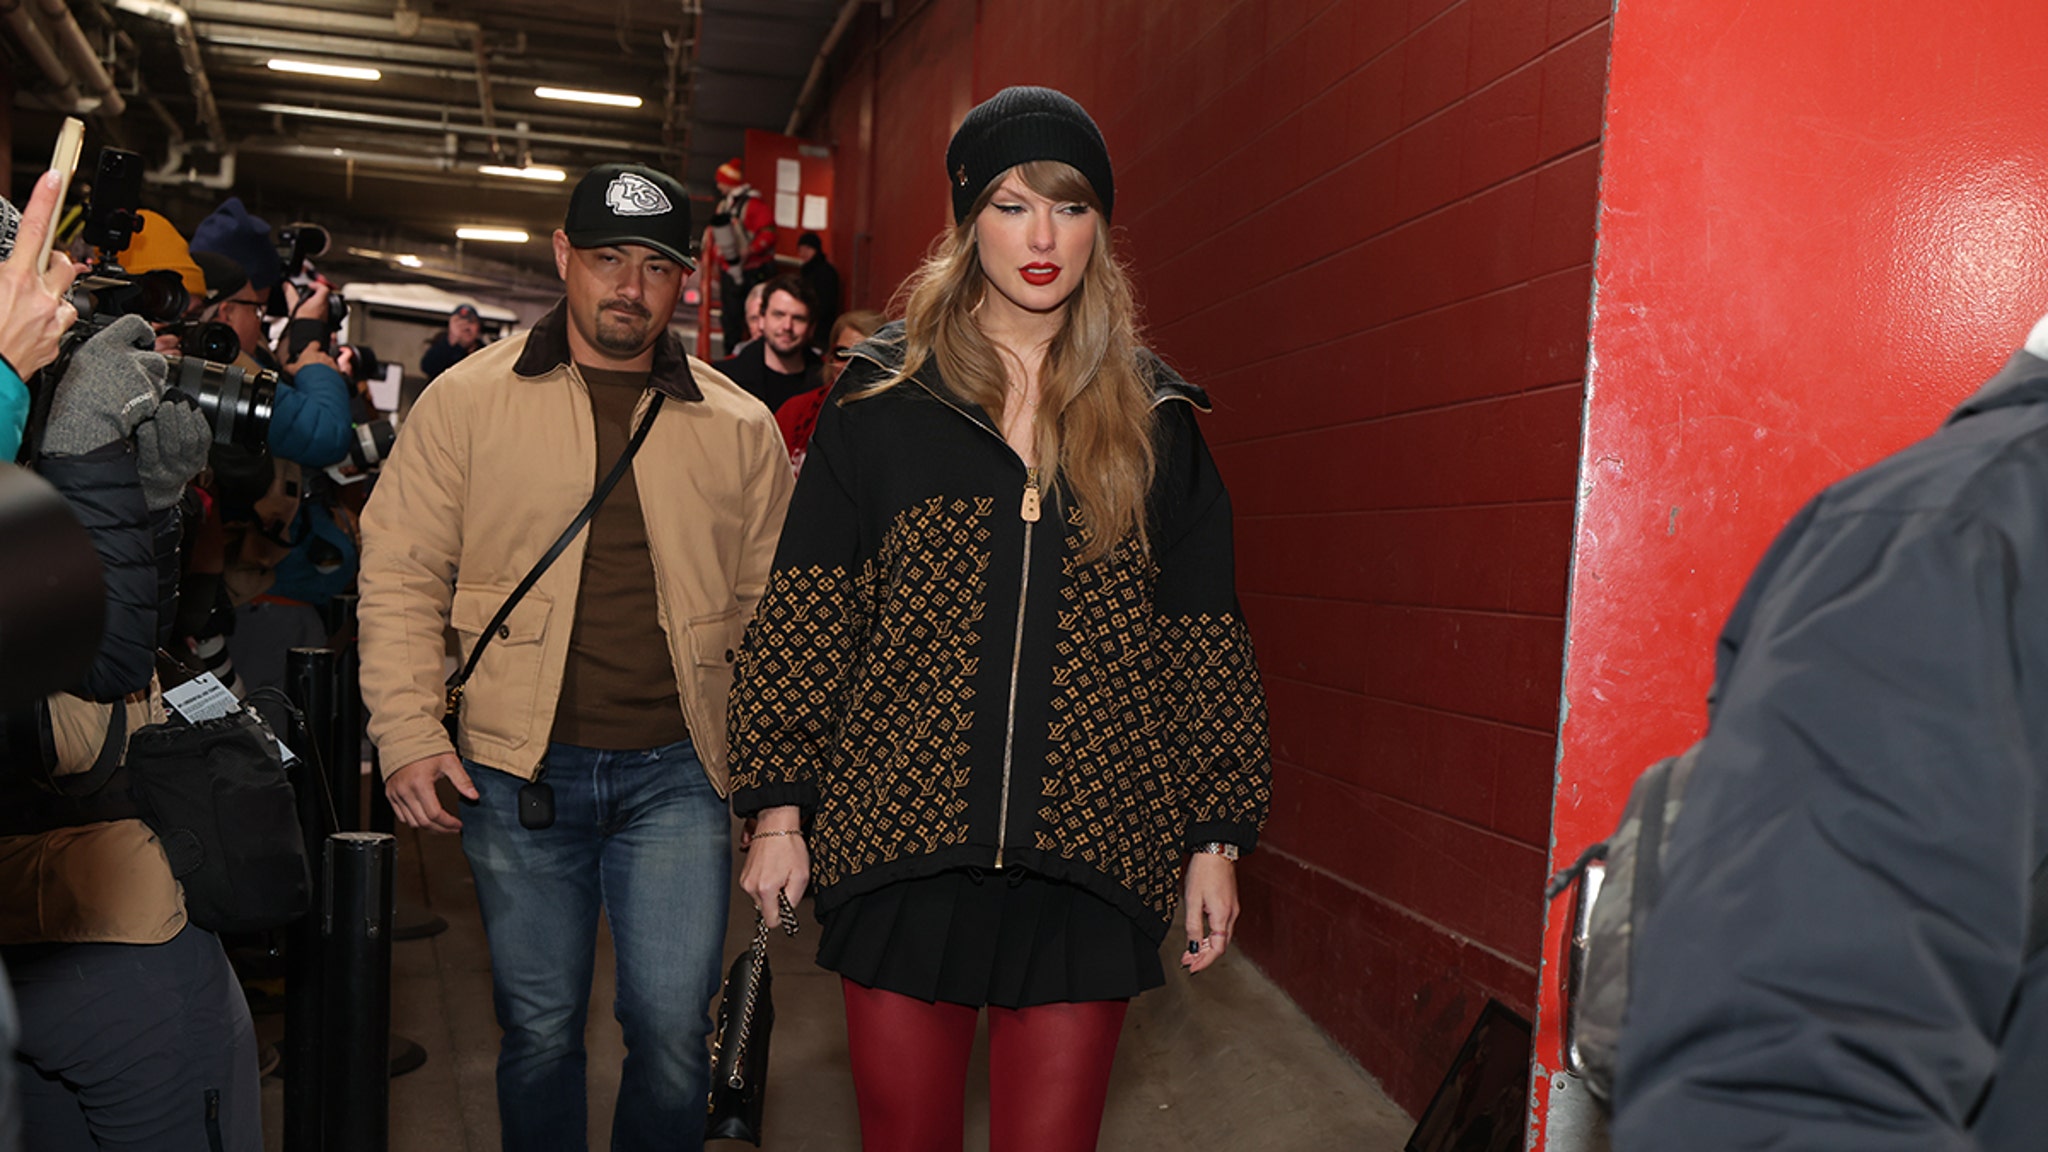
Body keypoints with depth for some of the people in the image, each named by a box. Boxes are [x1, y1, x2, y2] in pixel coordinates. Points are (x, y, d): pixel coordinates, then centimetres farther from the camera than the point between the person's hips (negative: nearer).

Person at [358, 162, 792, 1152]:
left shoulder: (739, 427, 5)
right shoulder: (467, 399, 2)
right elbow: (401, 575, 3)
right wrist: (408, 733, -7)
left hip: (676, 771, 1)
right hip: (519, 768, 0)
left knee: (673, 1028, 1)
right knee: (539, 1025, 12)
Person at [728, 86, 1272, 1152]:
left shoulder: (1153, 421, 7)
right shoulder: (881, 402, 4)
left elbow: (1202, 643, 8)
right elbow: (804, 619, 3)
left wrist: (1215, 836, 6)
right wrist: (780, 808, -2)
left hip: (1088, 862, 1)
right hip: (903, 842, 0)